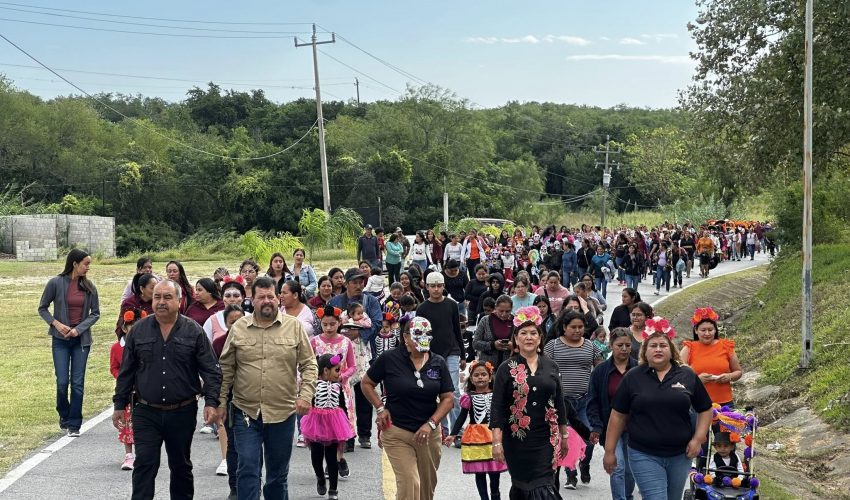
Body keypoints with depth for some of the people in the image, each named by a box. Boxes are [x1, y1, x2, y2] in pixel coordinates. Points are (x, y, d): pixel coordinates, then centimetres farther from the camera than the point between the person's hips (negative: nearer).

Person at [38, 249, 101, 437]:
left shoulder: (89, 286, 1)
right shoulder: (56, 283, -6)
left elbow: (95, 313, 5)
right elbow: (42, 308, 2)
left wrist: (79, 329, -9)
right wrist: (56, 324, -12)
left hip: (81, 339, 2)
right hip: (60, 339, -2)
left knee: (78, 383, 1)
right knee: (62, 381, -4)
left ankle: (74, 425, 9)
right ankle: (64, 416, 23)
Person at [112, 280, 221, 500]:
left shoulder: (194, 331, -2)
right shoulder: (139, 330, 3)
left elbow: (211, 371, -2)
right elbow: (126, 371, 8)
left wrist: (211, 402, -13)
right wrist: (119, 405, 6)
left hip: (182, 413, 0)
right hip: (146, 413, 0)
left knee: (181, 466, 13)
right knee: (145, 465, -5)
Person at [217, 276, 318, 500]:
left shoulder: (294, 326, 0)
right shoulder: (238, 328, 3)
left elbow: (309, 364, 1)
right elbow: (226, 369, 7)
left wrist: (305, 395, -11)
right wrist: (220, 401, 4)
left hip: (283, 412, 0)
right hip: (246, 412, 0)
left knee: (278, 472, 13)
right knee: (248, 469, -4)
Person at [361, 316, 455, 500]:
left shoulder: (438, 363, 1)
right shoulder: (389, 359, -7)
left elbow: (448, 398, 2)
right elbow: (367, 383, 5)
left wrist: (431, 424, -10)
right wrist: (380, 408, -6)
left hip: (429, 433, 4)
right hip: (397, 432, -4)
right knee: (409, 484, -13)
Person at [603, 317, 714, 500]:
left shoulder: (688, 376, 3)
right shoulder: (632, 378, 0)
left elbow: (705, 410, 10)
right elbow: (618, 416, 2)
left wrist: (698, 439, -3)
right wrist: (609, 451, 1)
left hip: (680, 455, 3)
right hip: (644, 456, -2)